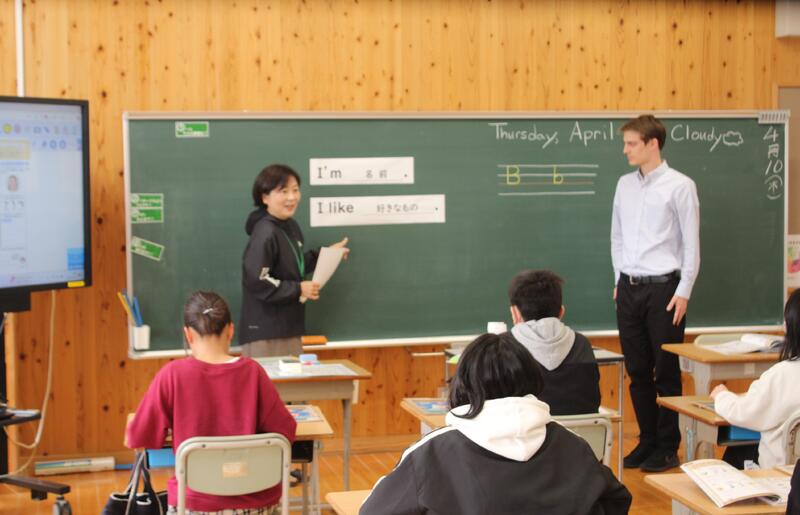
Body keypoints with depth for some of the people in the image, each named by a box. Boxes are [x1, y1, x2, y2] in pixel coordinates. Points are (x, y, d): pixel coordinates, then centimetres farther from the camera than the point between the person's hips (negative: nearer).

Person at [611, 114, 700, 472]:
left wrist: (683, 293, -10)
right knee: (637, 371, 10)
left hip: (663, 288, -5)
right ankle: (647, 441, 21)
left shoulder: (680, 186, -7)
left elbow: (691, 243, -7)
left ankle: (668, 448, 10)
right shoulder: (625, 185, 10)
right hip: (629, 289, 5)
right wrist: (620, 281, 12)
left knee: (666, 372, 1)